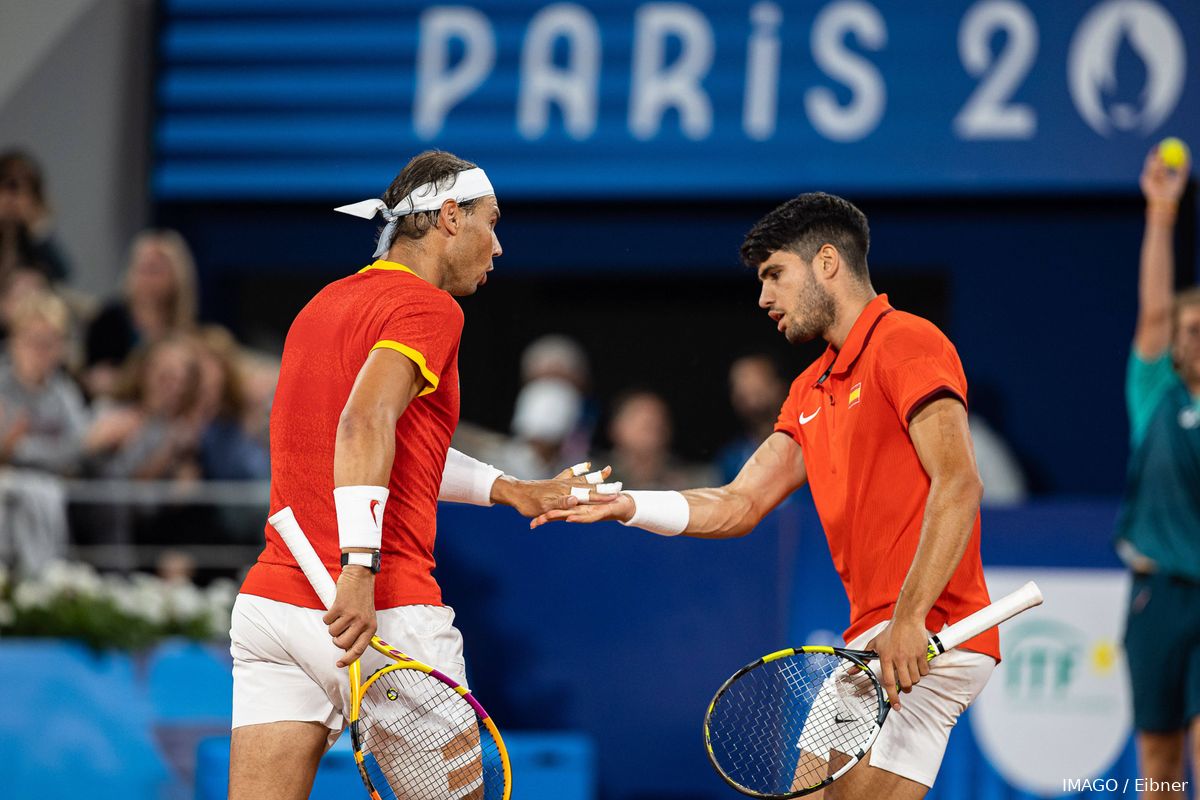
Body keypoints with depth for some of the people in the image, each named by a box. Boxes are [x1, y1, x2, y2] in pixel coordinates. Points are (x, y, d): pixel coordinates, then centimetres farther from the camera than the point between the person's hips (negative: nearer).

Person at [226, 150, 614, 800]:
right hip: (386, 616, -7)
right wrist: (361, 568, -30)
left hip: (268, 601, 7)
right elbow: (364, 423, -23)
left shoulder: (324, 304, 20)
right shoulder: (429, 308, -7)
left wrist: (510, 490, 30)